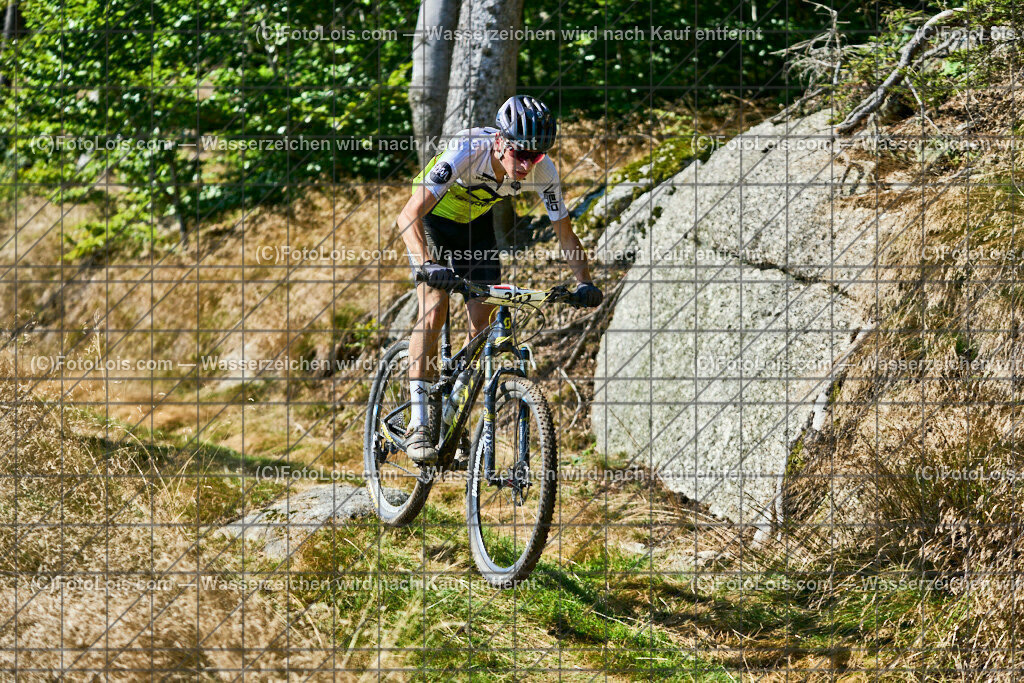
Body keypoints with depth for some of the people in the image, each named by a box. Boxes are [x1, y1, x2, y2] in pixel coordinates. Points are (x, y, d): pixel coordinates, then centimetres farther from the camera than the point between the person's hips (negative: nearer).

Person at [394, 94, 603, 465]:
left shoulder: (543, 172, -27)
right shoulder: (465, 153, -39)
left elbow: (565, 233, -14)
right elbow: (409, 216, -44)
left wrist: (584, 282, -29)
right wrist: (428, 264, -58)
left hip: (476, 224, 4)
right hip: (434, 218, -4)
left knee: (482, 321, -4)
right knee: (434, 309, -20)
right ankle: (418, 425, -20)